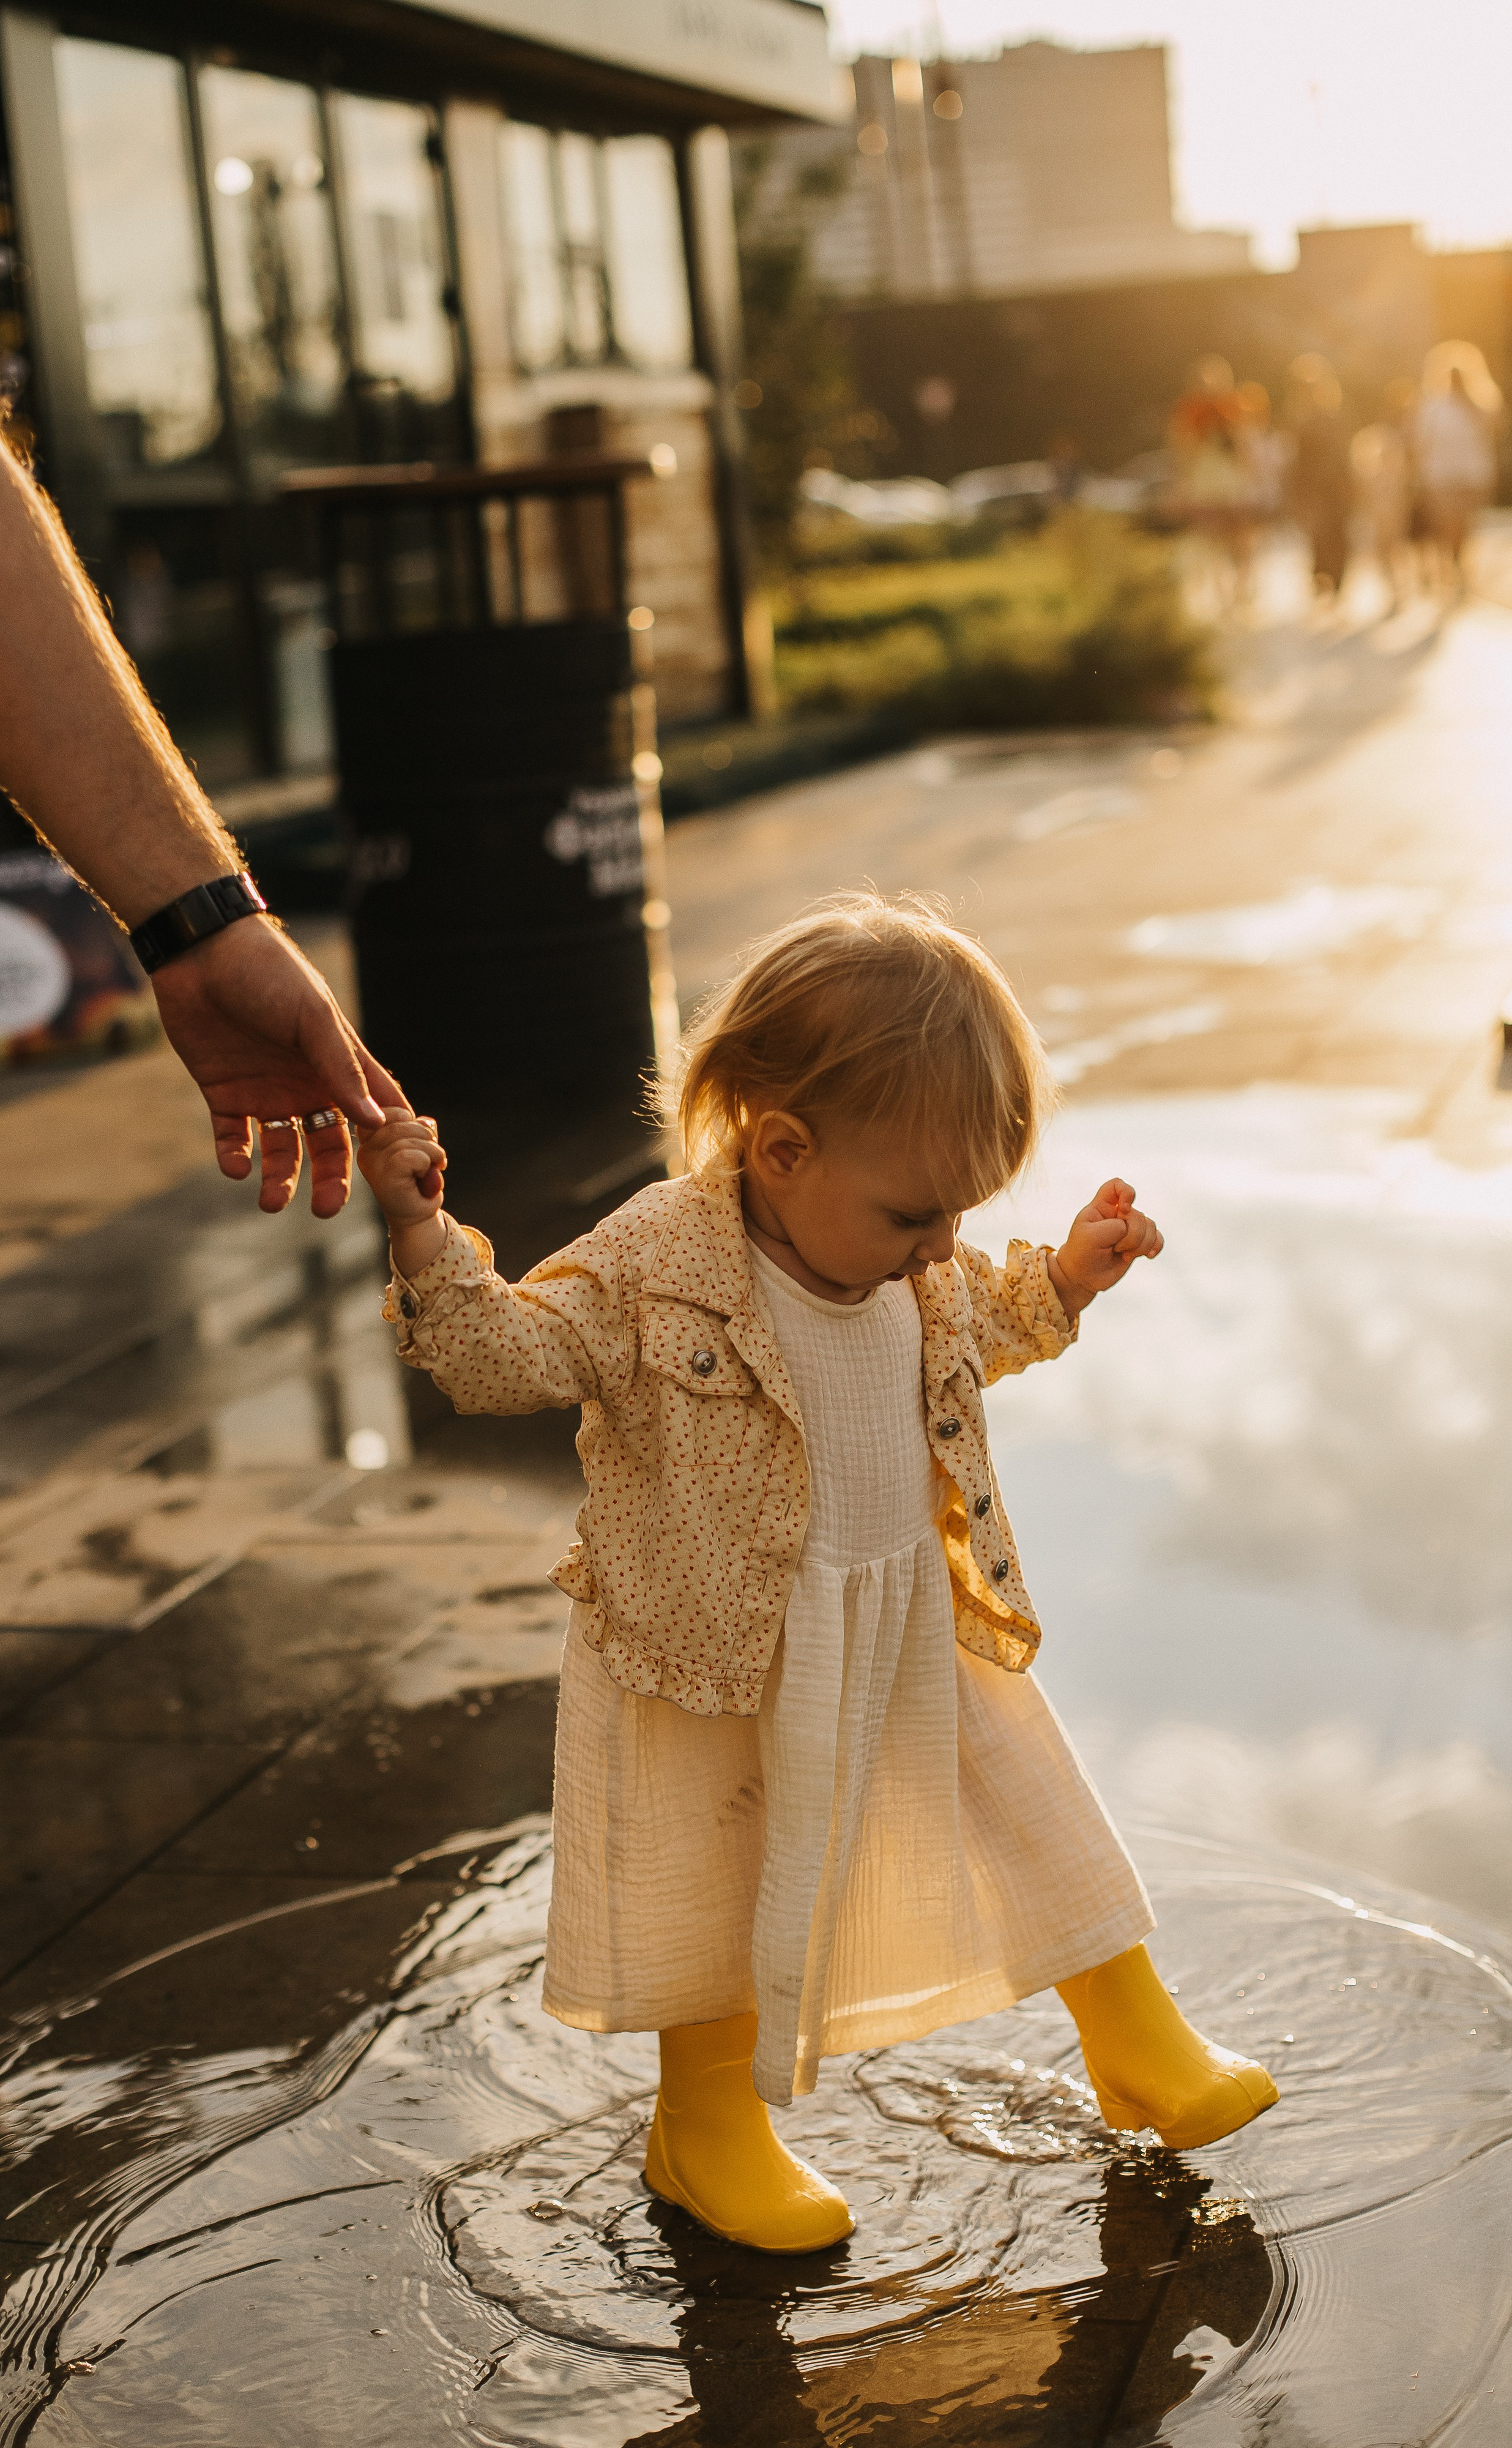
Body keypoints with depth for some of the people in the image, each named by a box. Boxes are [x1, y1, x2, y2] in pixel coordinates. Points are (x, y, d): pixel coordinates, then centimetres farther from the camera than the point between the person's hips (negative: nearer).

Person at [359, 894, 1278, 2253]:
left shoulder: (914, 1271, -4)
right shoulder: (655, 1267, -24)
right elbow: (505, 1354, -21)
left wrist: (1059, 1281, 6)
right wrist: (427, 1239, -35)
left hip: (924, 1638, 5)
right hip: (724, 1664, -5)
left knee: (1038, 1820, 13)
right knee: (716, 1895, 10)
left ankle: (1141, 2040, 34)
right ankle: (711, 2125, 33)